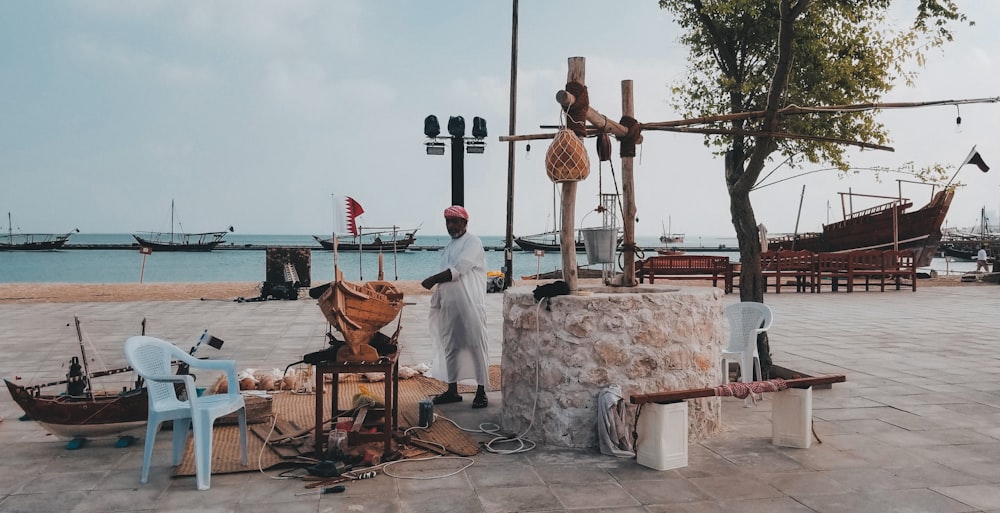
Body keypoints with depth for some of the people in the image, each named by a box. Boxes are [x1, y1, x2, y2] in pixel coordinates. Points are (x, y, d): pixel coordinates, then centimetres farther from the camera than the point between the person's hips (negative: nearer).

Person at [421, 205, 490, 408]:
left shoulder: (473, 243, -8)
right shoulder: (450, 245, 19)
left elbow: (457, 271, -18)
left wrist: (432, 280, -11)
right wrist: (437, 299, 15)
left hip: (470, 305, -8)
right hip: (449, 305, 8)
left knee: (476, 346, -5)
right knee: (450, 347, 11)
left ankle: (481, 392, 1)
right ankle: (452, 390, 20)